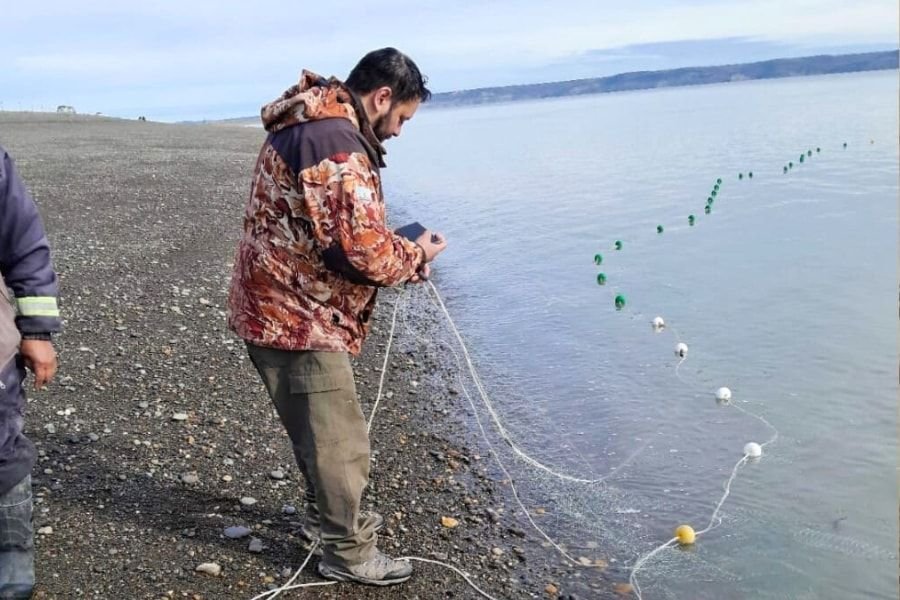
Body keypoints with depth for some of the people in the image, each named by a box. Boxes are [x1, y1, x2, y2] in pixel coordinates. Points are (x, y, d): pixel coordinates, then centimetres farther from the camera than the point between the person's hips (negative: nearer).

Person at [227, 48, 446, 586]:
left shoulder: (313, 124, 12)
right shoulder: (338, 143, -23)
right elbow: (363, 249, -27)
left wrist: (399, 252, 8)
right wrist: (416, 255, -8)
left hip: (284, 308, 11)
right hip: (299, 318, -11)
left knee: (321, 429, 24)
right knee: (339, 439, 3)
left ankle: (329, 516, 42)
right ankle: (349, 553, 19)